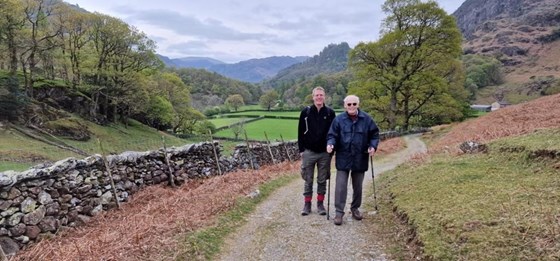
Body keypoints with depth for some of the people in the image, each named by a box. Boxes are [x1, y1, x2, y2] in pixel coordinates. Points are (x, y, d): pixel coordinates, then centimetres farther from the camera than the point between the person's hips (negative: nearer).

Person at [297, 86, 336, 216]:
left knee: (322, 180, 9)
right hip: (309, 152, 0)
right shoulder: (306, 112, 0)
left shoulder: (330, 113, 1)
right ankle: (307, 204, 16)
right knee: (308, 180, 6)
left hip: (325, 153, 1)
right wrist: (301, 150, 0)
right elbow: (301, 132, 3)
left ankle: (320, 204, 21)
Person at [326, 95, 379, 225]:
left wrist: (373, 146, -9)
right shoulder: (339, 119, -4)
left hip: (360, 159, 2)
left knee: (357, 186, 15)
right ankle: (339, 212, 4)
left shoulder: (366, 119, -1)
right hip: (343, 159, -2)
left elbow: (374, 134, 7)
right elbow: (332, 135, -3)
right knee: (341, 186, -4)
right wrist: (330, 144, -23)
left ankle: (355, 208, 33)